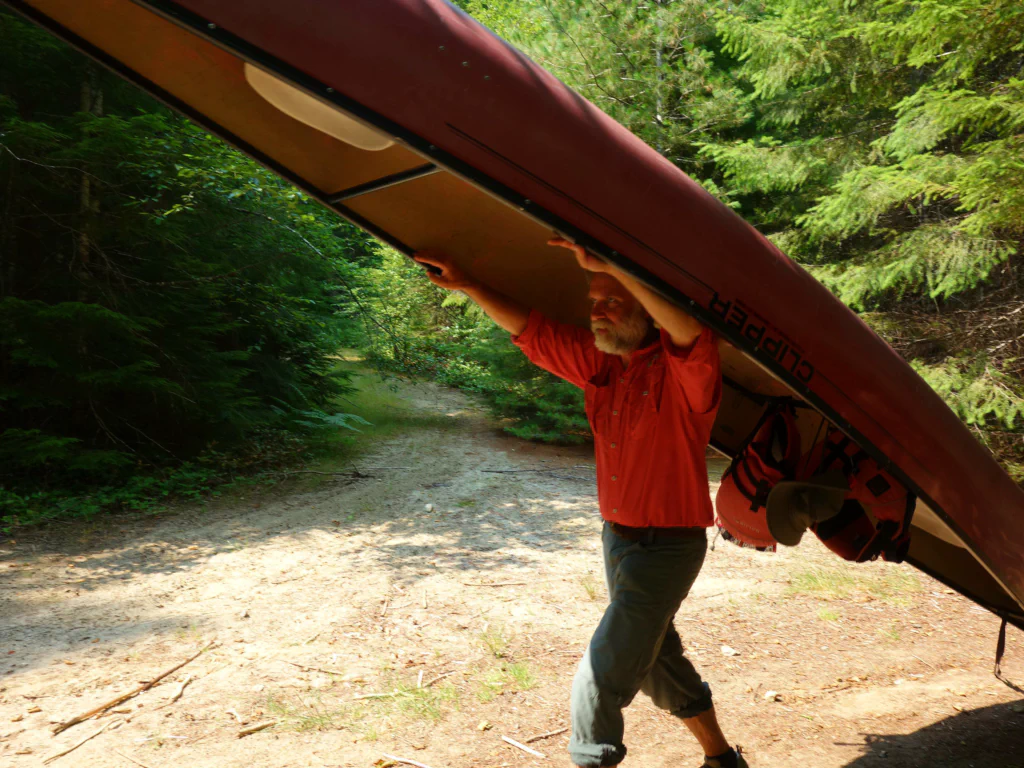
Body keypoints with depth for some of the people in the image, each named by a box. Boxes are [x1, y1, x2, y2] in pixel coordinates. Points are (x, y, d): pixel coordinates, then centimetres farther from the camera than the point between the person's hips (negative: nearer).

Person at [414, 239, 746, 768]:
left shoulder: (681, 369, -18)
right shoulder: (600, 363, 4)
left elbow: (692, 329, -41)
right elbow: (530, 329, 8)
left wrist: (610, 265, -45)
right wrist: (466, 285, -1)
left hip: (666, 547, -9)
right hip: (618, 540, 9)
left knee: (599, 682, -7)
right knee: (656, 659, 23)